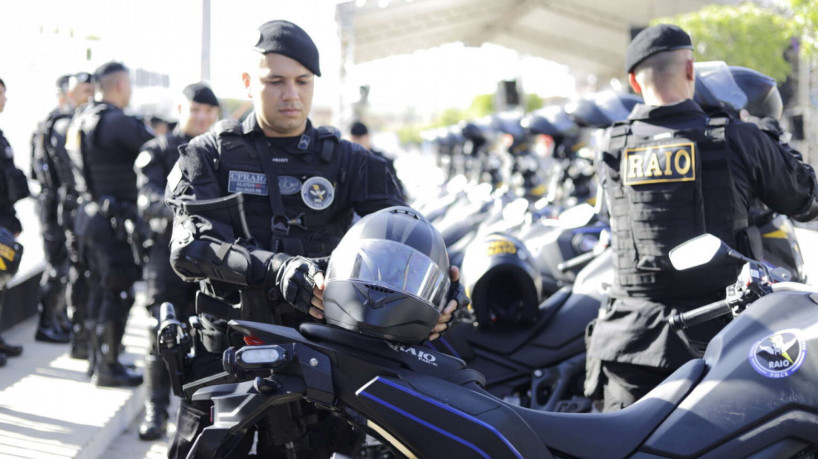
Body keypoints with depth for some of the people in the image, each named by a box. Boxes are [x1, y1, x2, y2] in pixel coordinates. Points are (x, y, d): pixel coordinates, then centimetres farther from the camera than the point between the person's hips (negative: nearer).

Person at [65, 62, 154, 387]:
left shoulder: (80, 119, 12)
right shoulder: (117, 122, -17)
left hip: (88, 213, 9)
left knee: (102, 289, 18)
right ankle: (108, 368, 1)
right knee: (119, 293, -3)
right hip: (114, 219, -9)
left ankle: (98, 358, 26)